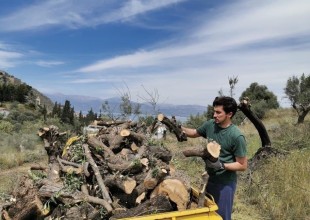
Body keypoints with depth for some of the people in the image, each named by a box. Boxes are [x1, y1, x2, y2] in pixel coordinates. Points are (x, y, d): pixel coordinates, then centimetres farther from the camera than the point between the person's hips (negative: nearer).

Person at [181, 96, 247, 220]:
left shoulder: (236, 136, -23)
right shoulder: (210, 125, -6)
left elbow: (243, 166, -15)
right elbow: (195, 133, 13)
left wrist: (222, 165, -26)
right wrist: (179, 128, -3)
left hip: (225, 183, -6)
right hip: (210, 179, 6)